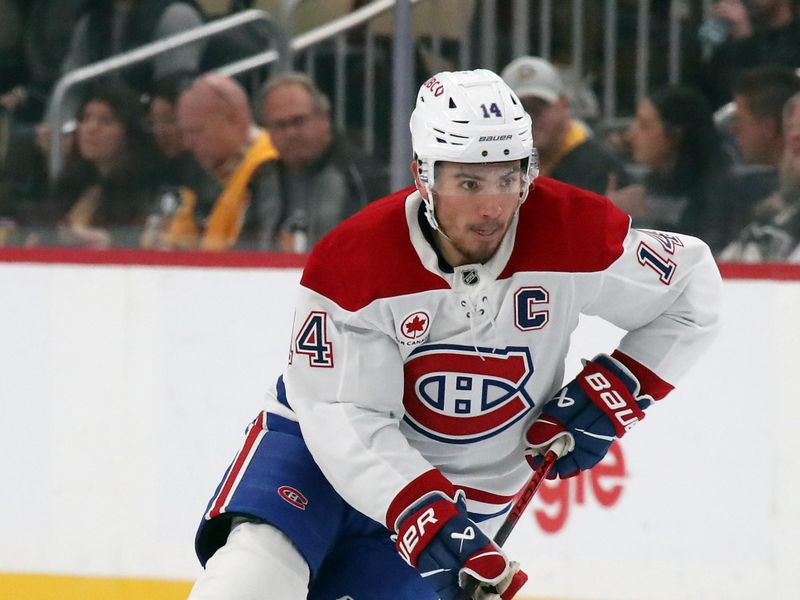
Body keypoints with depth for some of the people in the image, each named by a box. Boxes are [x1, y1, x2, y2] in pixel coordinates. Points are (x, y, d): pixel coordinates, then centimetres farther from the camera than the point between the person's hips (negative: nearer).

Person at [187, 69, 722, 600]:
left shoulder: (573, 233, -20)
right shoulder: (352, 261, -25)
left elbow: (692, 288, -5)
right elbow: (346, 418, -25)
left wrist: (610, 399, -13)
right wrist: (423, 516, -37)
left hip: (466, 488, 2)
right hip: (330, 448, -2)